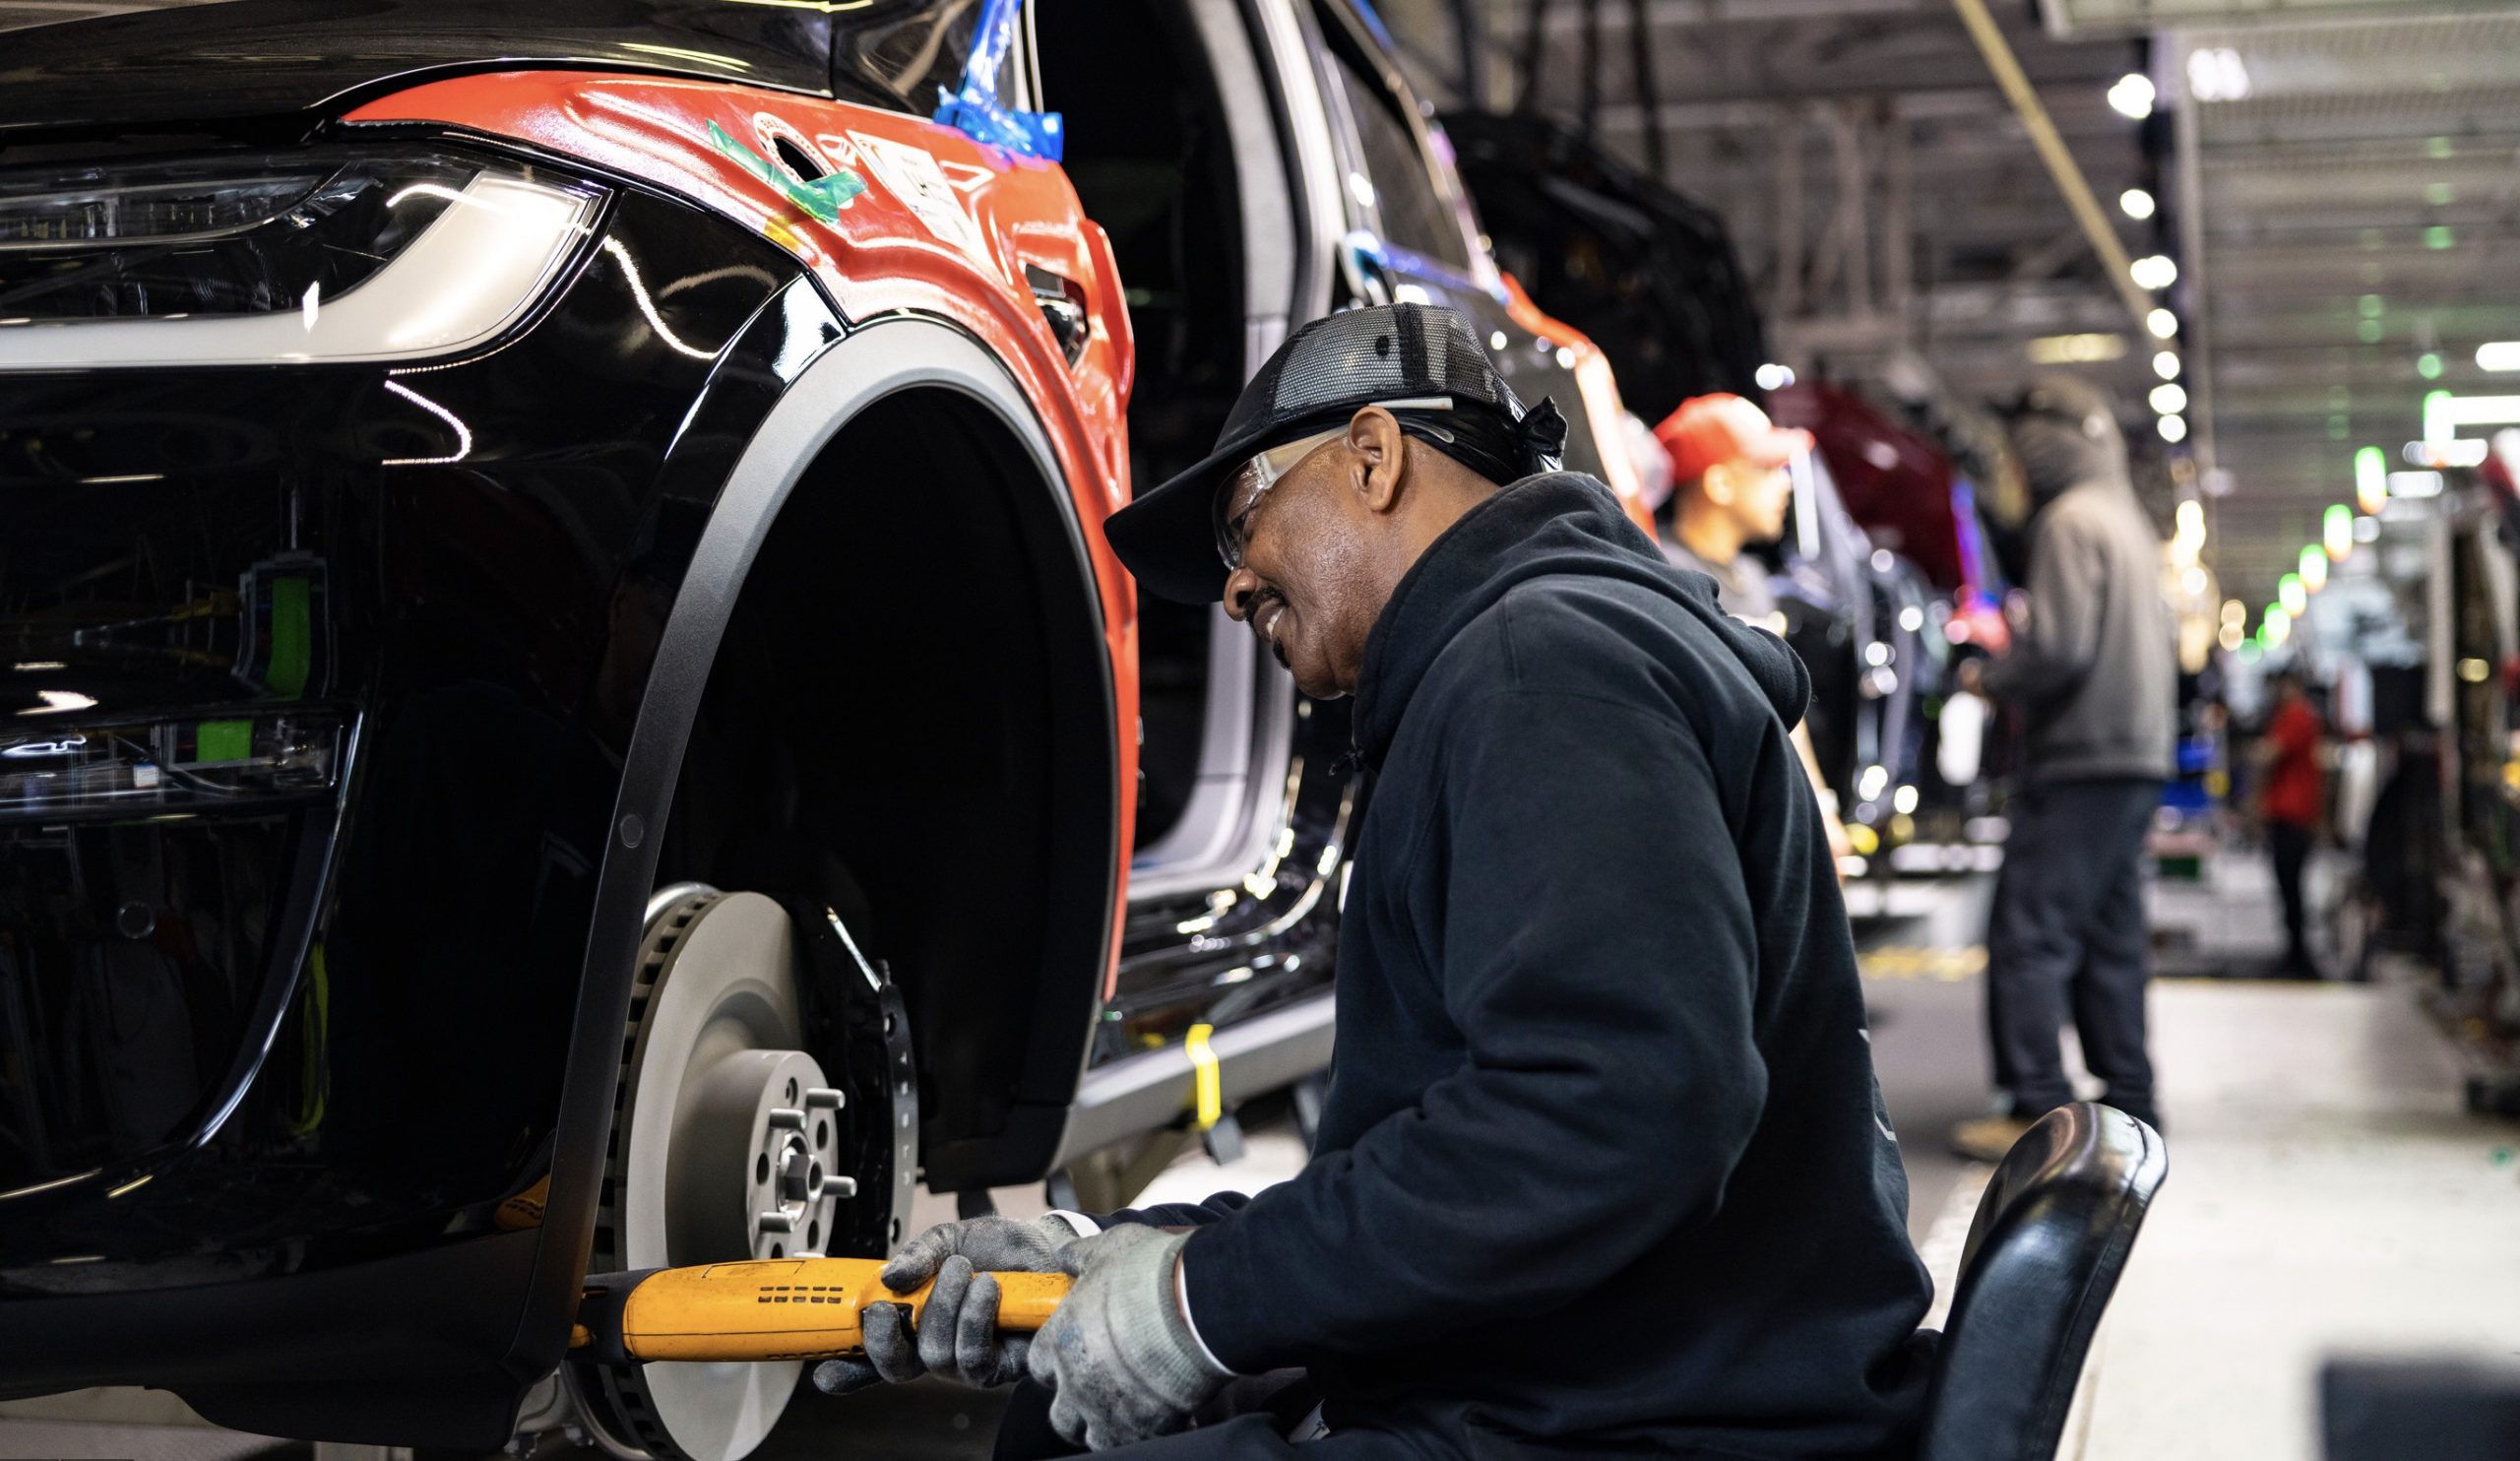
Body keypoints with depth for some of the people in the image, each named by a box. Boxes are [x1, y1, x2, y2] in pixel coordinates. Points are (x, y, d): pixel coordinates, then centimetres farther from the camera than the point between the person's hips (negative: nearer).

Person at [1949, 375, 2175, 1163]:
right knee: (2110, 935, 12)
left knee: (2029, 932, -8)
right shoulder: (2130, 520, 19)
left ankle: (2037, 1108, -10)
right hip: (2138, 756, 10)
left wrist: (1990, 678, -2)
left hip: (2081, 759, -10)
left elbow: (2059, 648, -19)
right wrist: (2014, 644, 18)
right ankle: (2127, 1100, 15)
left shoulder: (2070, 520, -10)